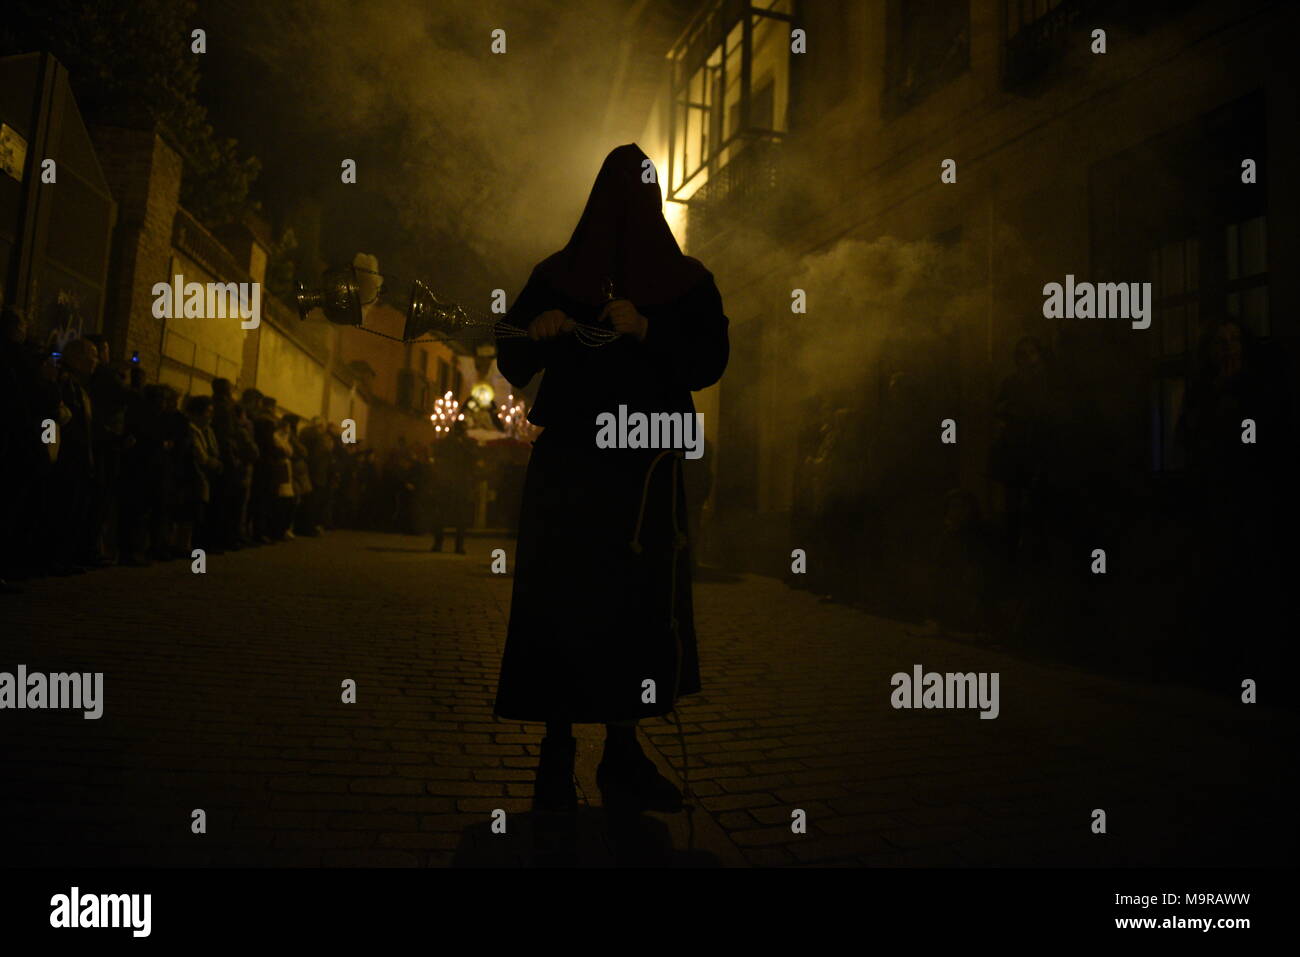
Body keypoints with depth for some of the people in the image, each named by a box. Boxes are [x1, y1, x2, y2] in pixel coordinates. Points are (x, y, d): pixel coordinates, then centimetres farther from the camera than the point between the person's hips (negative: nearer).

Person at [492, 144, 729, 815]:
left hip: (645, 465, 0)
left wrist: (650, 331, -16)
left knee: (642, 604, -5)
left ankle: (622, 751, 8)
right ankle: (556, 751, 5)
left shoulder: (686, 281, 12)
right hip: (564, 464, 0)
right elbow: (512, 365, 10)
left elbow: (710, 362, 0)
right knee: (560, 601, -5)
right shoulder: (555, 275, 14)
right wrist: (533, 334, -12)